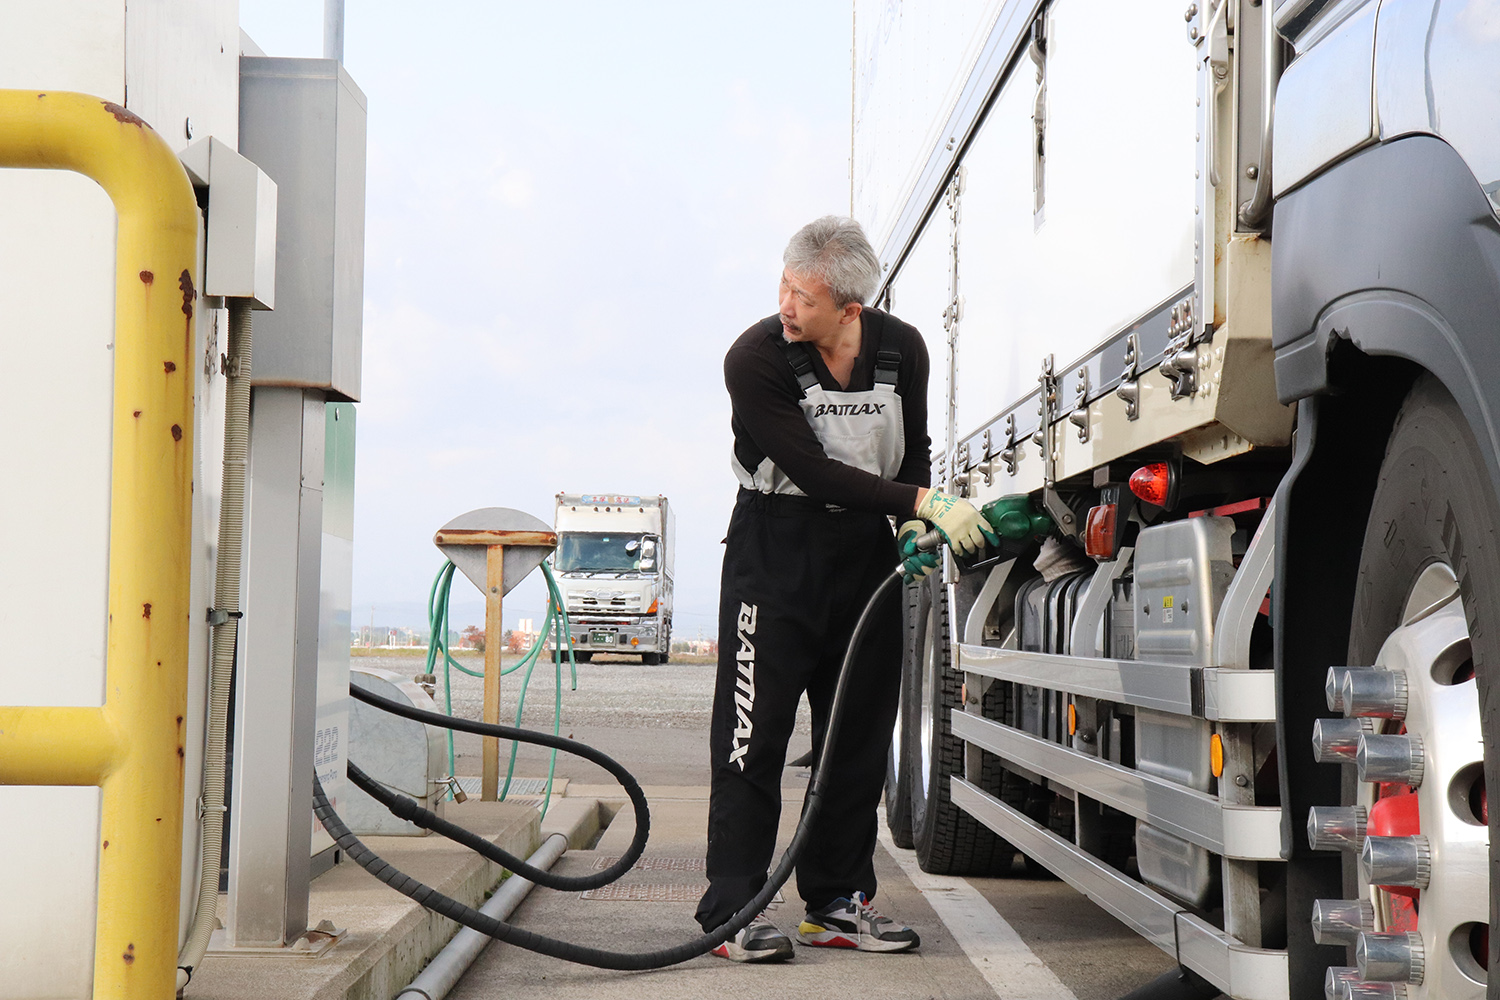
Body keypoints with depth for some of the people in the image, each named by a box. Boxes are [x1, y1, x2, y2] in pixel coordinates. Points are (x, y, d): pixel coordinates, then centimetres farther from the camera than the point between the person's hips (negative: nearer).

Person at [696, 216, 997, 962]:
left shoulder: (902, 350, -2)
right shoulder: (754, 359, -17)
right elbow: (813, 471, -22)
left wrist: (915, 528, -5)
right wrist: (923, 505, -26)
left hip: (866, 548, 5)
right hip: (774, 545, -5)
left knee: (860, 732, 7)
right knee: (754, 729, -8)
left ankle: (838, 901, 17)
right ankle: (732, 910, -2)